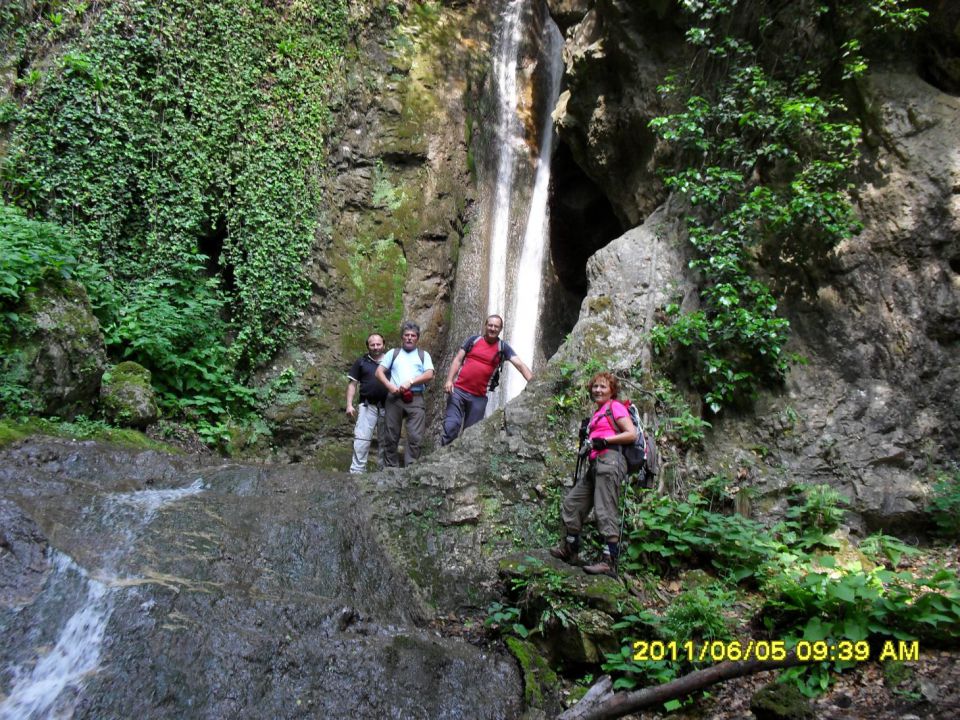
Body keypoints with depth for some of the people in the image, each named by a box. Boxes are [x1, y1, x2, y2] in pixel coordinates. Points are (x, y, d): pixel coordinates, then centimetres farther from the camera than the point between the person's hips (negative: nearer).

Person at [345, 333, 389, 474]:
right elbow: (352, 384, 7)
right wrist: (349, 404, -4)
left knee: (385, 440, 8)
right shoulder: (361, 362, 8)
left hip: (387, 407, 2)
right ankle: (357, 471, -9)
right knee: (361, 439, -9)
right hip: (367, 406, -2)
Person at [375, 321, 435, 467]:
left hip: (415, 399, -1)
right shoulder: (393, 353, 18)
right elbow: (379, 372, 9)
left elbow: (429, 375, 2)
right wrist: (390, 386, -9)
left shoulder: (423, 355, 16)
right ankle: (390, 469, 7)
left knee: (415, 437, -10)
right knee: (390, 436, 0)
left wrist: (410, 382, -11)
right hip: (394, 398, 1)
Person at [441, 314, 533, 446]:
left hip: (479, 397, 1)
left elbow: (519, 364, -9)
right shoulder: (473, 340, 5)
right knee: (451, 426, -8)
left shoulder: (502, 348, 2)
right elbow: (458, 359, 4)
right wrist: (449, 380, -8)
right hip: (458, 390, -1)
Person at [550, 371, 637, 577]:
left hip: (610, 460, -10)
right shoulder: (598, 413, 27)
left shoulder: (615, 407, 2)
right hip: (596, 464, 10)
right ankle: (569, 549, 23)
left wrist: (604, 440, -13)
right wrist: (587, 440, 7)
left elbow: (632, 434, -9)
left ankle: (610, 562, -13)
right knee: (572, 502, 13)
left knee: (605, 513, -13)